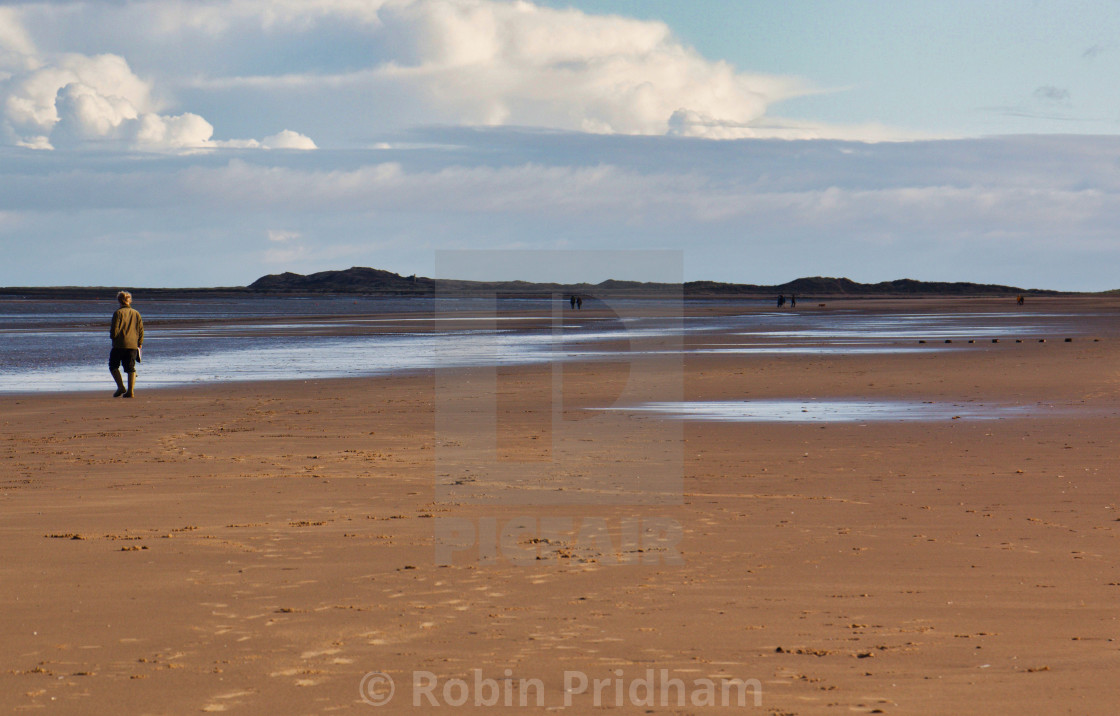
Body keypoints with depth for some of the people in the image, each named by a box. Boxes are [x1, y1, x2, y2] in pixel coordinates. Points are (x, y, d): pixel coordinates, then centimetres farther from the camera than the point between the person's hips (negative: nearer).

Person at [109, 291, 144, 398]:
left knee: (113, 365, 10)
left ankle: (121, 387, -3)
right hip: (133, 345, 5)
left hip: (120, 344, -4)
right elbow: (141, 329, 9)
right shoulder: (136, 313, 7)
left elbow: (115, 330, -12)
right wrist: (140, 343, 17)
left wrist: (112, 336, 10)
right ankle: (130, 391, -1)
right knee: (131, 368, 7)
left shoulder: (118, 313, -9)